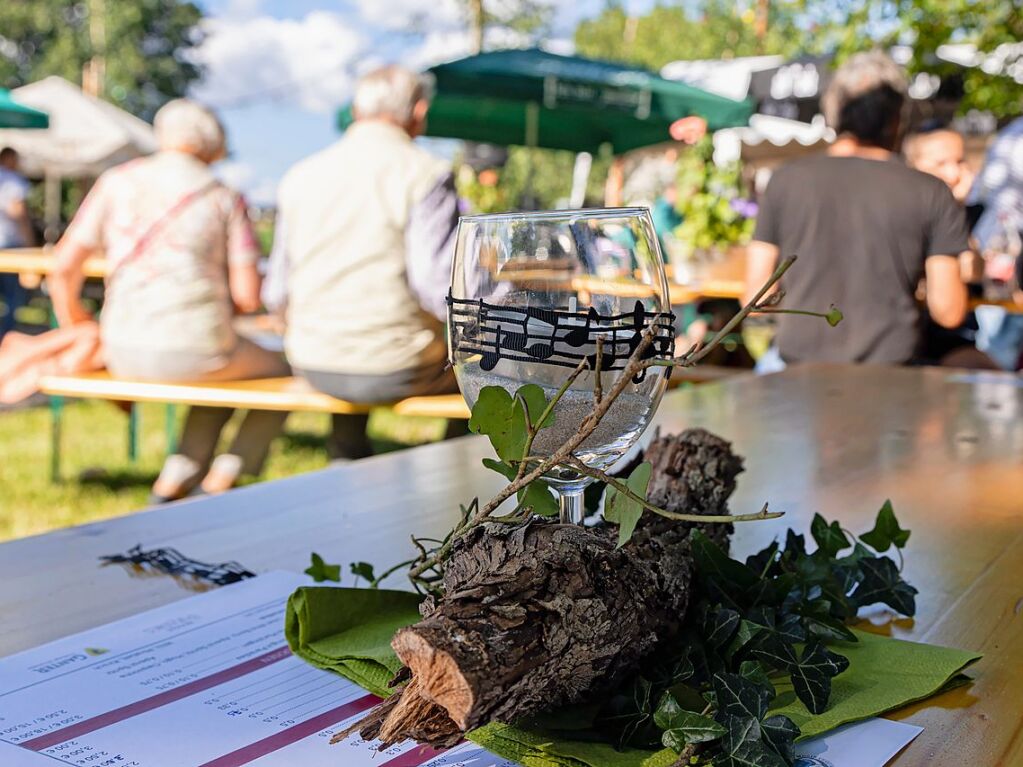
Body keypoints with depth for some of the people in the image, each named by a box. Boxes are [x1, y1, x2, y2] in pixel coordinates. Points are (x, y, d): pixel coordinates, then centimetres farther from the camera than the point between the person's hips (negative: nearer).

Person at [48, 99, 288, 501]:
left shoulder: (117, 181, 6)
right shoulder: (226, 198, 0)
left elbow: (65, 265, 3)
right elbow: (247, 295, -4)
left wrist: (75, 327, 21)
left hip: (125, 353, 5)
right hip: (194, 344, -4)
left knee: (225, 365, 35)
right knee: (283, 375, 25)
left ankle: (177, 476, 24)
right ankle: (220, 482, 17)